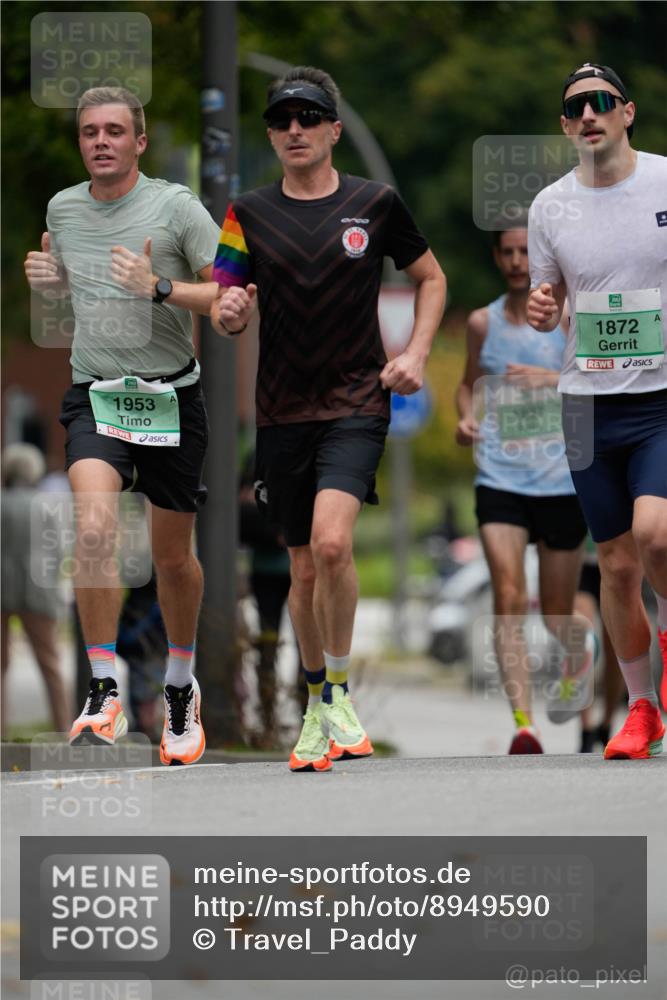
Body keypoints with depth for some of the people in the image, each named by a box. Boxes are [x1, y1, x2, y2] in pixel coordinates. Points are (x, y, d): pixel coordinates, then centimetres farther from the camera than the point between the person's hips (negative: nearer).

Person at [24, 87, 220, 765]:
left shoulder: (176, 207, -7)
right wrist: (43, 278, 4)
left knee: (172, 556, 9)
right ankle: (103, 696, -19)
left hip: (171, 397, -1)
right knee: (93, 529, -23)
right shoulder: (62, 208, 6)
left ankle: (181, 688, 33)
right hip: (95, 396, 2)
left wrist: (159, 288, -23)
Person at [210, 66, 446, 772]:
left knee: (331, 541, -23)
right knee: (304, 568, 8)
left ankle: (337, 690, -7)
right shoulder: (249, 214, 5)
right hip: (283, 410, 2)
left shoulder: (376, 204, 2)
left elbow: (431, 278, 15)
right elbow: (225, 317, 9)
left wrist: (415, 355, 2)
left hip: (357, 401, -2)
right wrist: (227, 312, -15)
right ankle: (318, 707, 26)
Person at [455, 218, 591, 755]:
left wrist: (547, 378, -28)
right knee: (508, 598, -17)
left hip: (562, 482, -2)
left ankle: (581, 653, 46)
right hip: (500, 482, 2)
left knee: (558, 614, 9)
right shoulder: (482, 322, 8)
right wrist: (466, 418, 3)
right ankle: (524, 725, -21)